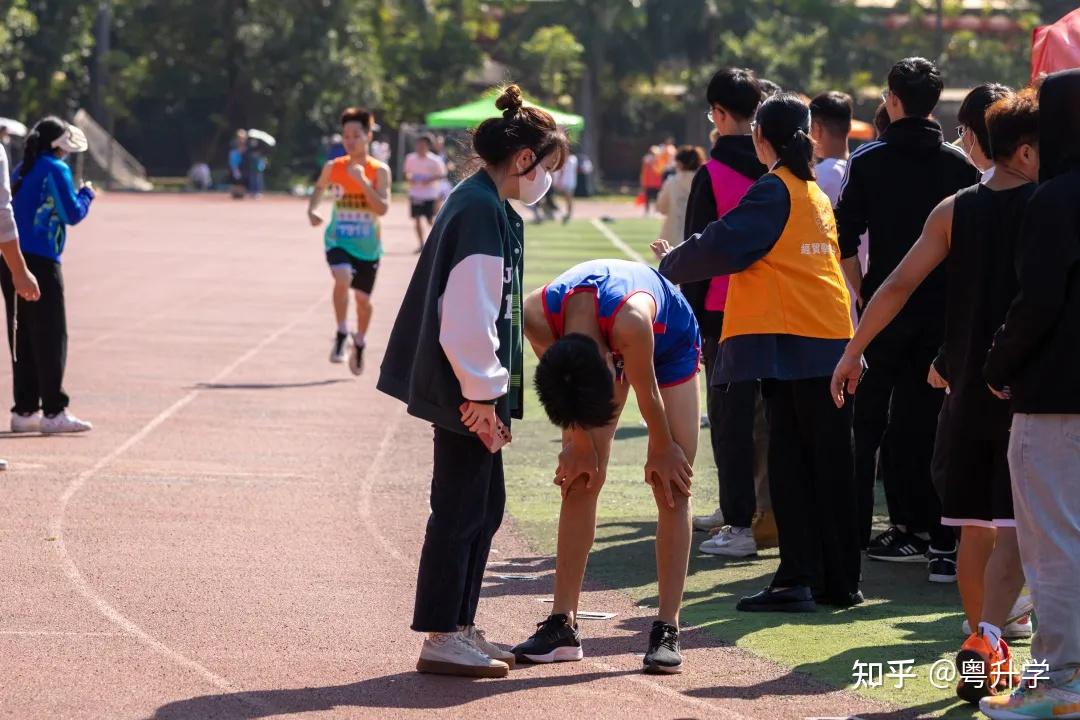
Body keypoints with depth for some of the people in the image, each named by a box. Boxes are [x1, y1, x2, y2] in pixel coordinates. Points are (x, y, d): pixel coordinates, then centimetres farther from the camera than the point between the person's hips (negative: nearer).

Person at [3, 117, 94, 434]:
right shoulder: (56, 169, -7)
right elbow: (73, 214, -9)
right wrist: (86, 194, 9)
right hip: (41, 263, -7)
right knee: (51, 339, -4)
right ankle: (53, 413, -6)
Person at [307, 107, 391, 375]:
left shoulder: (379, 170, -10)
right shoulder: (333, 168, -3)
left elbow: (383, 208, -20)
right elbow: (320, 188, 18)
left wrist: (362, 180, -28)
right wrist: (312, 210, -1)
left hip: (368, 245, 0)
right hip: (339, 240, 0)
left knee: (363, 298, 11)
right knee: (342, 278, -29)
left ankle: (359, 346, 35)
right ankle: (341, 336, -16)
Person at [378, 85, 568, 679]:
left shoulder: (479, 203, 13)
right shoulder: (482, 211, -19)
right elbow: (468, 316, -23)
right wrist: (482, 393, -18)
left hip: (471, 388, 10)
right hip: (468, 390, -10)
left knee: (484, 504, 15)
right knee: (461, 508, -3)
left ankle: (460, 627, 22)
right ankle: (442, 639, 3)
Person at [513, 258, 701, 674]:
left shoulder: (631, 319, -45)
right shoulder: (537, 315, -34)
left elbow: (647, 394, -27)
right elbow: (565, 387, -14)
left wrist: (661, 450, -11)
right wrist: (580, 445, -5)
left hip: (669, 344, -3)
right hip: (604, 343, 3)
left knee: (672, 488, -10)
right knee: (580, 481, -4)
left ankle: (667, 629, -10)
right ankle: (562, 626, -2)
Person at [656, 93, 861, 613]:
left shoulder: (774, 191, -8)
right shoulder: (816, 194, 16)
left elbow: (721, 248, -13)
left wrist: (672, 264, 4)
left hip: (789, 345, -7)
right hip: (831, 342, 7)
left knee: (791, 463, -5)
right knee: (830, 463, 9)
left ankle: (798, 579, -8)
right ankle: (839, 580, 14)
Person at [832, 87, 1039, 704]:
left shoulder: (955, 211, 3)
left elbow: (900, 284, 1)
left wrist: (854, 350, 6)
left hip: (968, 391, 4)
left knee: (974, 528, 14)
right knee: (1014, 530, -6)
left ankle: (988, 651, 21)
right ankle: (987, 636, -26)